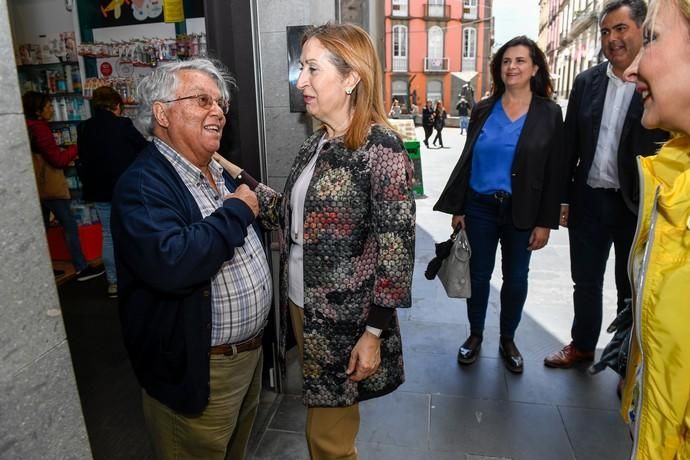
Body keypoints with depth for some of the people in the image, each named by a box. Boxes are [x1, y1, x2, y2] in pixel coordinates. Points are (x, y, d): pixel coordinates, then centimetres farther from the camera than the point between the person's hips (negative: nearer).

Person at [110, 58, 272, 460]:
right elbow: (170, 264, -38)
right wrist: (236, 211, -26)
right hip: (199, 371, -8)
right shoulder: (143, 184, -20)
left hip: (250, 349, 8)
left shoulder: (220, 172, 7)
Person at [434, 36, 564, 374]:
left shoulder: (549, 114, -2)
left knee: (516, 278, 12)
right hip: (480, 207, 1)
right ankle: (475, 335, 30)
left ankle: (508, 340, 32)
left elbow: (554, 173, -3)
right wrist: (458, 207, 1)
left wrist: (545, 222, -6)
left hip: (521, 211, -1)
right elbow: (467, 159, 4)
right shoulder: (483, 110, 2)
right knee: (479, 274, 10)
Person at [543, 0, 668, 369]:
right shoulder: (586, 81, 3)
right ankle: (582, 345, 37)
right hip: (588, 199, 3)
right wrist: (564, 197, 4)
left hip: (637, 205, -3)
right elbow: (569, 143, 5)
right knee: (585, 281, 16)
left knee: (631, 288, 13)